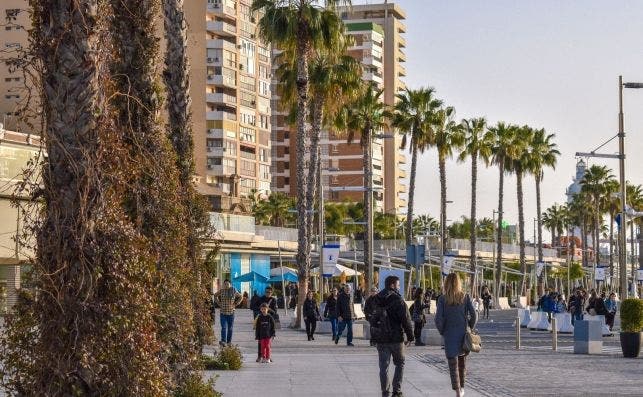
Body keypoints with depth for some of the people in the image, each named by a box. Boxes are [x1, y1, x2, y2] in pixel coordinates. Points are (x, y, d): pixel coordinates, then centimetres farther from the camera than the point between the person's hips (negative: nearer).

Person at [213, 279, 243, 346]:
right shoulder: (221, 291, 0)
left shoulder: (234, 291, 0)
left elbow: (240, 297, 15)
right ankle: (223, 341, -21)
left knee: (230, 328, 7)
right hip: (223, 312, -1)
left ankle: (229, 342, 16)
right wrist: (219, 303, 7)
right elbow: (215, 296, 19)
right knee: (224, 327, -11)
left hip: (231, 313, 1)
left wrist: (235, 304, 4)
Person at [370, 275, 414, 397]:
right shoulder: (397, 299, -12)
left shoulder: (375, 300, 9)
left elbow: (371, 318, 17)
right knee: (400, 364, 11)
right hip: (396, 337, -4)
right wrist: (410, 336, -7)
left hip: (380, 338, 5)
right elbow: (406, 319, -14)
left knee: (383, 366, 7)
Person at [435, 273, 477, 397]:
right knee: (462, 362, 21)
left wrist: (442, 331, 4)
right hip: (463, 335, 3)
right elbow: (474, 315, -7)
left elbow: (438, 319, -12)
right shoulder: (465, 297, -2)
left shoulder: (443, 299, -7)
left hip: (449, 336, -2)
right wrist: (469, 329, 8)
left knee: (453, 365, 0)